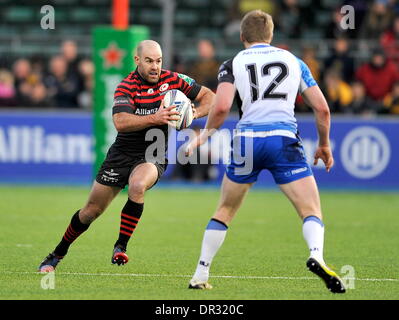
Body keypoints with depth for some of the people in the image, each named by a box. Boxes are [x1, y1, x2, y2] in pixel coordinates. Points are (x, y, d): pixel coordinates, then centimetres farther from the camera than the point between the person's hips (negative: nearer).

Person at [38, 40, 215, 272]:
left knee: (137, 186, -34)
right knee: (91, 211, 5)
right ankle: (56, 256, 25)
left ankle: (121, 246, -21)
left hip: (153, 156, 0)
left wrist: (193, 113, -20)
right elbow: (120, 122, -29)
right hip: (122, 154, 0)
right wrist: (154, 119, -42)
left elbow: (209, 97, 1)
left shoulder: (173, 80, -6)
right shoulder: (126, 87, -14)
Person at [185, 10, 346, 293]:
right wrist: (324, 145, 27)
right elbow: (322, 108, 13)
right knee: (311, 212, 0)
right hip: (284, 141, -1)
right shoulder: (294, 61, 16)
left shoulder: (232, 65, 10)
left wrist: (203, 136, 10)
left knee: (225, 211, 19)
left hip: (247, 141, 1)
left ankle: (200, 276, 19)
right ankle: (316, 256, -30)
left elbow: (221, 107, -6)